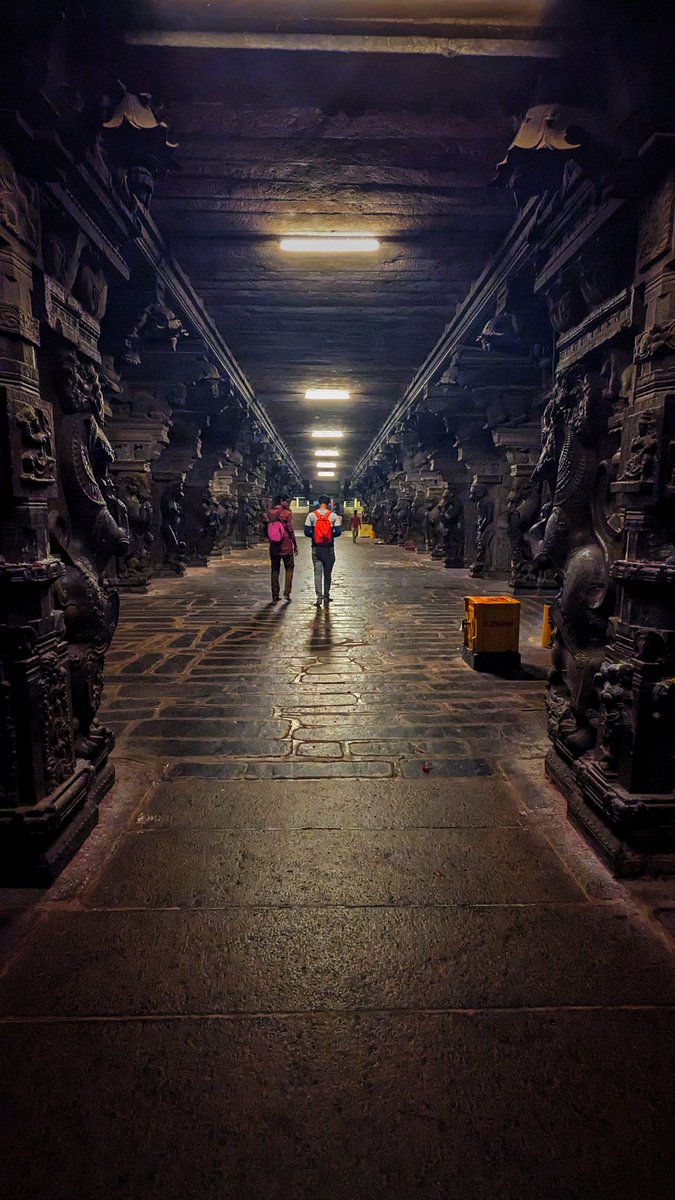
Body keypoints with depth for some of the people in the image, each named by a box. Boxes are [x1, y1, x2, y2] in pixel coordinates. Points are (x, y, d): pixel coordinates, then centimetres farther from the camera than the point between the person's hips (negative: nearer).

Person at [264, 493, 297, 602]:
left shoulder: (268, 514, 5)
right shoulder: (287, 513, -10)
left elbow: (266, 530, 7)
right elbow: (290, 531, -12)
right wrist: (295, 545, -5)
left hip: (273, 547, 4)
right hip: (286, 546, -4)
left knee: (275, 570, 11)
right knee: (289, 568, 11)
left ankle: (275, 596, 12)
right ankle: (287, 593, 1)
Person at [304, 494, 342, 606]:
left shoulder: (311, 515, -2)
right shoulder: (333, 516, -3)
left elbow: (307, 532, -4)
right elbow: (338, 532, -5)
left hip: (316, 548, 0)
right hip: (329, 548, 0)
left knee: (318, 572, 1)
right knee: (327, 573, 11)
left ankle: (319, 596, -13)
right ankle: (326, 596, 18)